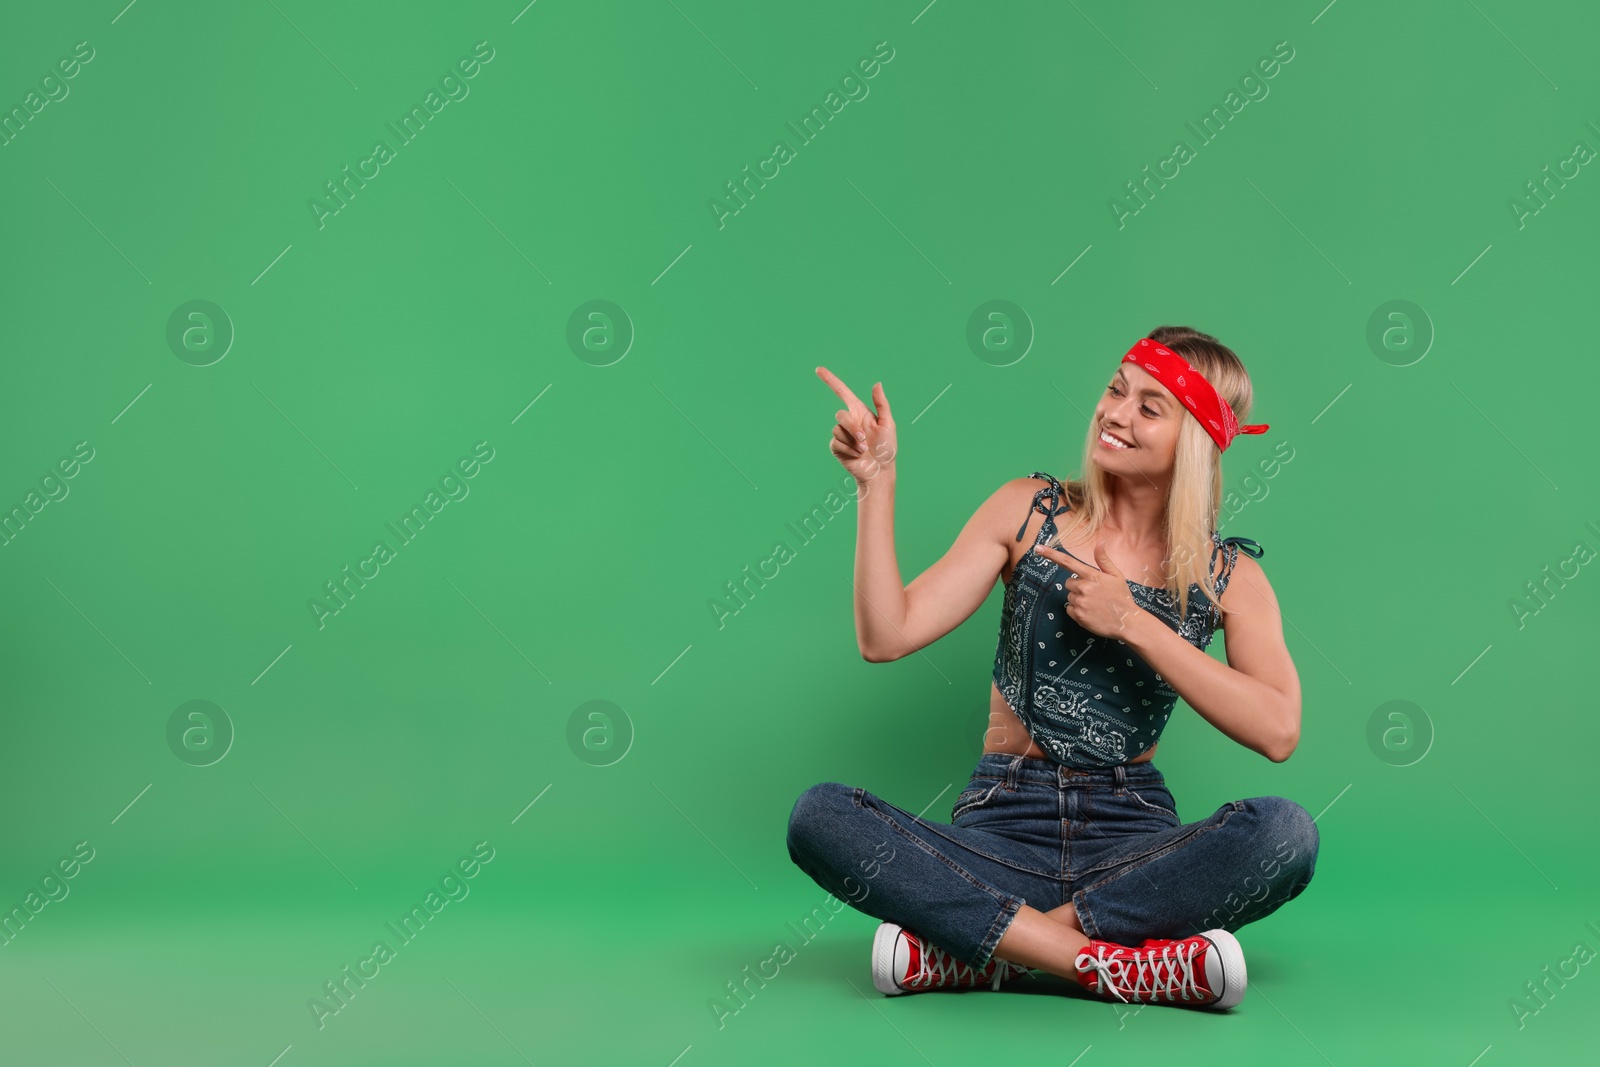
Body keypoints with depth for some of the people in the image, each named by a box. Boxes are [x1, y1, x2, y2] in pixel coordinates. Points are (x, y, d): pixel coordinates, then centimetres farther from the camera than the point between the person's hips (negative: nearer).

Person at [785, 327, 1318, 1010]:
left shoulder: (1229, 575, 5)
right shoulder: (1030, 511, 5)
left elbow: (1279, 731, -12)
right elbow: (886, 637, -3)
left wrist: (1131, 622, -12)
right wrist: (876, 485, -12)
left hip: (1133, 833, 1)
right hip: (1004, 823, 0)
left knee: (1286, 832, -31)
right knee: (819, 817, -28)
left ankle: (980, 950, -25)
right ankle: (1110, 966, -29)